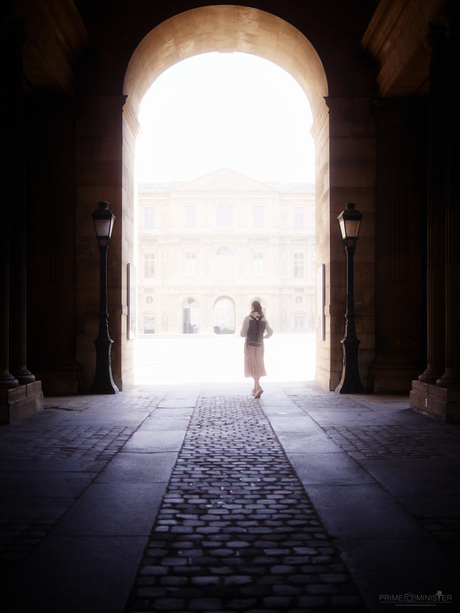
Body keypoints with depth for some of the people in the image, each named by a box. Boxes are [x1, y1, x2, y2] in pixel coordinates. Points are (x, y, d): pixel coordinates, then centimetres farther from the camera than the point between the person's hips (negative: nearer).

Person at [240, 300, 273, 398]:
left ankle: (258, 387, -21)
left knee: (252, 367, -2)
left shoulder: (248, 318, -10)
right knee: (258, 367, 15)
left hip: (249, 345, -4)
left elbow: (243, 334, -8)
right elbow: (270, 332, 4)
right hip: (259, 345, 4)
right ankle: (255, 389, 21)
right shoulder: (263, 319, 1)